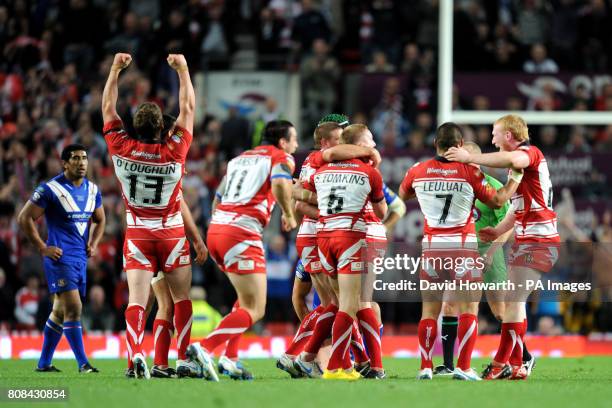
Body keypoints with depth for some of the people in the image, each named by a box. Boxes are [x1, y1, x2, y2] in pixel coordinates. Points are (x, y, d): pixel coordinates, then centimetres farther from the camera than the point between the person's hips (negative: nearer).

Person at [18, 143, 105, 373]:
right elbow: (24, 218, -6)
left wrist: (93, 243, 9)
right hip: (60, 258, -7)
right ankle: (83, 363, -14)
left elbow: (99, 220, 27)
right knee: (73, 308, -15)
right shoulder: (50, 189, -9)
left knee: (60, 311, 12)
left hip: (81, 258, 7)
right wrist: (43, 248, -10)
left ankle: (44, 363, 21)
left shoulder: (92, 190, 11)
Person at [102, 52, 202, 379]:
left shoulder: (122, 149, -11)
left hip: (137, 234, 1)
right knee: (181, 297, 11)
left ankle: (135, 353, -28)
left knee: (137, 299, -8)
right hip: (172, 233, -1)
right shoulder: (173, 151, -14)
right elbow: (188, 108, -4)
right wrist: (182, 69, 3)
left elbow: (108, 108, 2)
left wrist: (116, 69, 7)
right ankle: (184, 359, 8)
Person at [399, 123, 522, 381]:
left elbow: (402, 194, 20)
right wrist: (515, 178, 13)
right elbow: (496, 201, 2)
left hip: (432, 246, 3)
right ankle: (463, 367, -6)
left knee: (430, 310, 10)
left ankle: (425, 367, 6)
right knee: (469, 309, 2)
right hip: (463, 246, -3)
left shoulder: (418, 171, 0)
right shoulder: (469, 172, -8)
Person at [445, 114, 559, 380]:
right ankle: (516, 366, 12)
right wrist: (498, 231, 14)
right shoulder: (519, 163, 21)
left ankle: (501, 364, -12)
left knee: (513, 300, -13)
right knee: (514, 301, 10)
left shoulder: (531, 152, -10)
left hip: (538, 240, -10)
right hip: (524, 239, 10)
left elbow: (510, 159, -36)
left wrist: (469, 157, -33)